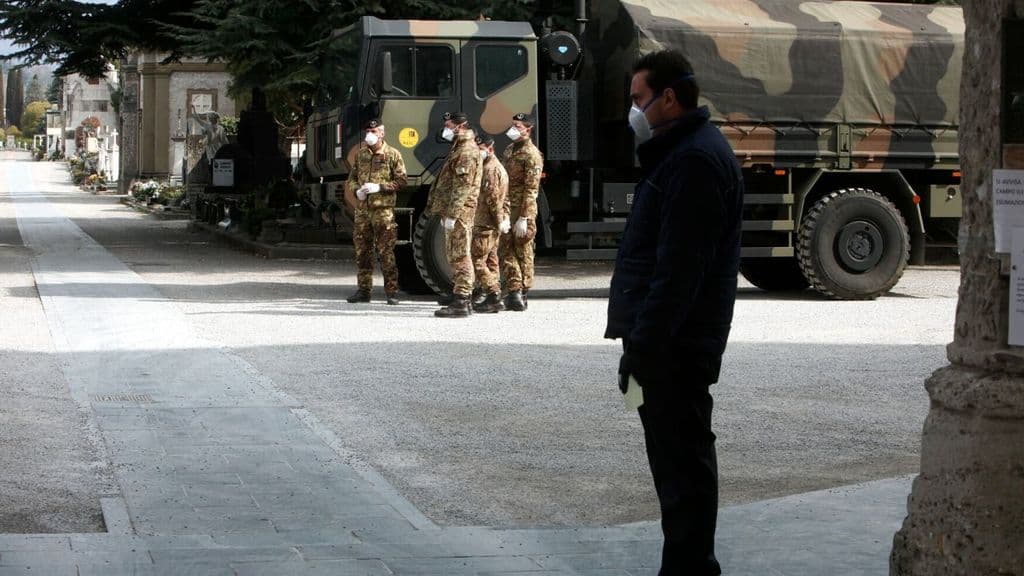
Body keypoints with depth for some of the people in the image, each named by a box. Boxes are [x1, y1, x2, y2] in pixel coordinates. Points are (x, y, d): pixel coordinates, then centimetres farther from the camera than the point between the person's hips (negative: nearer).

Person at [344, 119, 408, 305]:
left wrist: (379, 187, -15)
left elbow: (401, 181, -4)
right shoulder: (361, 154, 14)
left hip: (383, 209, -5)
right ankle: (363, 290, 15)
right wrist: (356, 190, -3)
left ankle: (391, 291, 0)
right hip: (362, 210, 5)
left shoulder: (392, 155, -1)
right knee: (362, 251, 8)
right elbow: (351, 178, 19)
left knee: (386, 252, -5)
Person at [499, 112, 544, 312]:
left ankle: (522, 294, 3)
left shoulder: (531, 154, -10)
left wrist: (524, 218, -20)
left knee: (523, 253, -1)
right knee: (507, 251, 6)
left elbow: (531, 189, -15)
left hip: (522, 211, -8)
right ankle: (514, 291, 11)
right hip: (506, 209, 8)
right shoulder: (509, 150, 16)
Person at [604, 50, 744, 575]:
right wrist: (640, 339, 20)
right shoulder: (682, 151, 17)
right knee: (676, 456, 17)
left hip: (676, 346, -11)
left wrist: (642, 347, -22)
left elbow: (677, 270, -23)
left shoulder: (694, 160, -18)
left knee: (682, 460, -6)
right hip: (672, 341, 11)